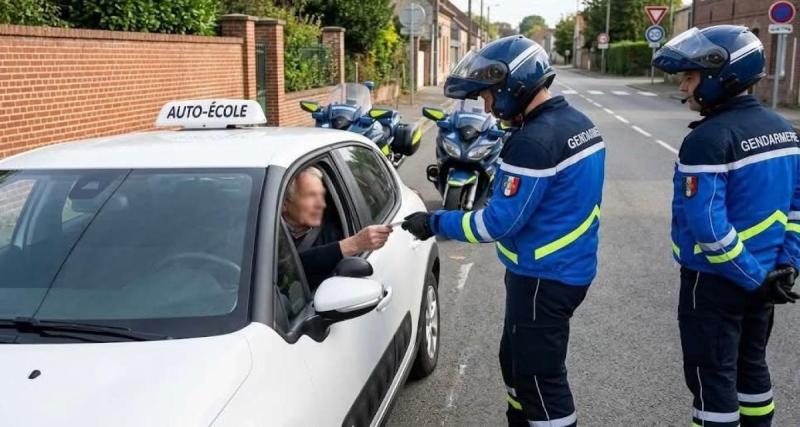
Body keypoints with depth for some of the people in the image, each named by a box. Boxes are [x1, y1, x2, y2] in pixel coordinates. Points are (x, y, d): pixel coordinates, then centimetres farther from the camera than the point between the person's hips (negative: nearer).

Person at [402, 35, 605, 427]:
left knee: (540, 377, 3)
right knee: (517, 363, 22)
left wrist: (435, 223, -14)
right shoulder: (578, 123, 7)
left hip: (543, 278, -10)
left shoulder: (535, 140, -24)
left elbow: (500, 221, -23)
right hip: (570, 269, 10)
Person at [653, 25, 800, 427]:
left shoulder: (708, 139, -22)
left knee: (712, 377, 4)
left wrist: (754, 278, -18)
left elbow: (708, 226, -27)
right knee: (751, 364, 22)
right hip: (765, 279, 8)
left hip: (716, 281, -8)